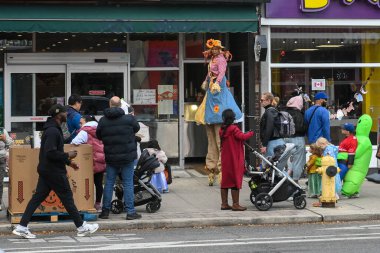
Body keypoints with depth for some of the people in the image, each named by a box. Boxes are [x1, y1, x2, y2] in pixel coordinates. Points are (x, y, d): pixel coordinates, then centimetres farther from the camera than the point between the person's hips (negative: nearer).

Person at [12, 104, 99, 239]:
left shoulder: (52, 129, 15)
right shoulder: (53, 131, -19)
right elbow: (50, 153, -27)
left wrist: (68, 162, 18)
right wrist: (67, 156, -16)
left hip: (46, 170, 10)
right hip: (54, 172, -10)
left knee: (37, 197, 7)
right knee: (67, 198, 0)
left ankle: (22, 227, 4)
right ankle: (81, 227, 10)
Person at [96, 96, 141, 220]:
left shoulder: (103, 121, -4)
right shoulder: (129, 119, -10)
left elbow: (98, 136, 7)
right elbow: (137, 128, 8)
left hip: (111, 157, 2)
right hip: (127, 156, -2)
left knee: (109, 183, 10)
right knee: (128, 183, 3)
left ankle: (105, 211, 13)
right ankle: (130, 212, 3)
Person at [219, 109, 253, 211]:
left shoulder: (222, 130, 7)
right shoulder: (233, 128, -15)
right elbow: (242, 137, -27)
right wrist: (251, 133, -9)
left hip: (225, 160, 7)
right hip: (234, 160, -7)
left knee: (225, 180, 11)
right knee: (236, 181, -1)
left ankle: (224, 203, 15)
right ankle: (235, 204, 1)